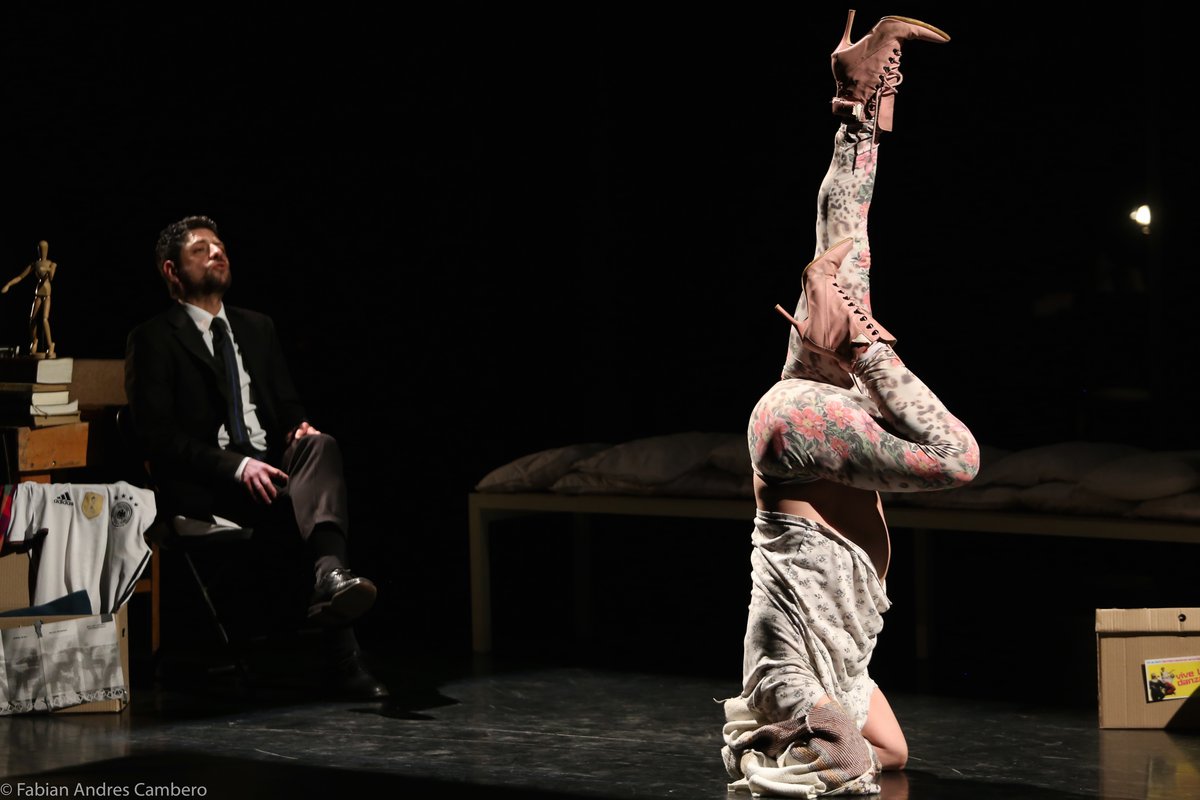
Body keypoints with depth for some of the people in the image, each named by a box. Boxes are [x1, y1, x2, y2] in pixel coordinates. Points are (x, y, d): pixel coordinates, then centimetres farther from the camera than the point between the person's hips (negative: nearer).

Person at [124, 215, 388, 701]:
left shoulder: (258, 328, 22)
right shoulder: (153, 340, 3)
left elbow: (288, 405, 22)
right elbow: (157, 436, -8)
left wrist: (300, 428, -6)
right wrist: (236, 465, -21)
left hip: (268, 465, 5)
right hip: (201, 491, -5)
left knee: (319, 446, -31)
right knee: (310, 496, -32)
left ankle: (330, 576, -55)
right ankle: (341, 656, -40)